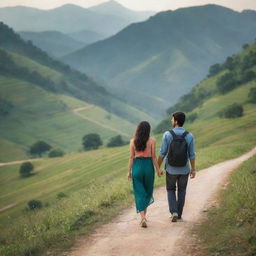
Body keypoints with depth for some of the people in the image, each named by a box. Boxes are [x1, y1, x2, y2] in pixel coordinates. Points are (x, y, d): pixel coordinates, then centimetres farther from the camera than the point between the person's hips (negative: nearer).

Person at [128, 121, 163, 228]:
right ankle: (144, 214, 27)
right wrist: (158, 169, 3)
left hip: (137, 167, 0)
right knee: (148, 191, 20)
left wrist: (129, 171, 3)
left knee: (140, 193, 2)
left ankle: (143, 218, -11)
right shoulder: (152, 140, -5)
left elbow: (131, 157, -2)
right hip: (148, 166, 0)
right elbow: (154, 157, -5)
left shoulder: (133, 141, -2)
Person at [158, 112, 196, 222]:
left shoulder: (167, 135, -16)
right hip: (184, 170, 1)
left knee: (171, 190, 18)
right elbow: (191, 155, -6)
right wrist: (193, 170, 6)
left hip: (171, 169, -1)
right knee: (181, 191, 21)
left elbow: (162, 153, -12)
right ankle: (179, 214, 25)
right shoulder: (189, 136, -12)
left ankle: (174, 212, 1)